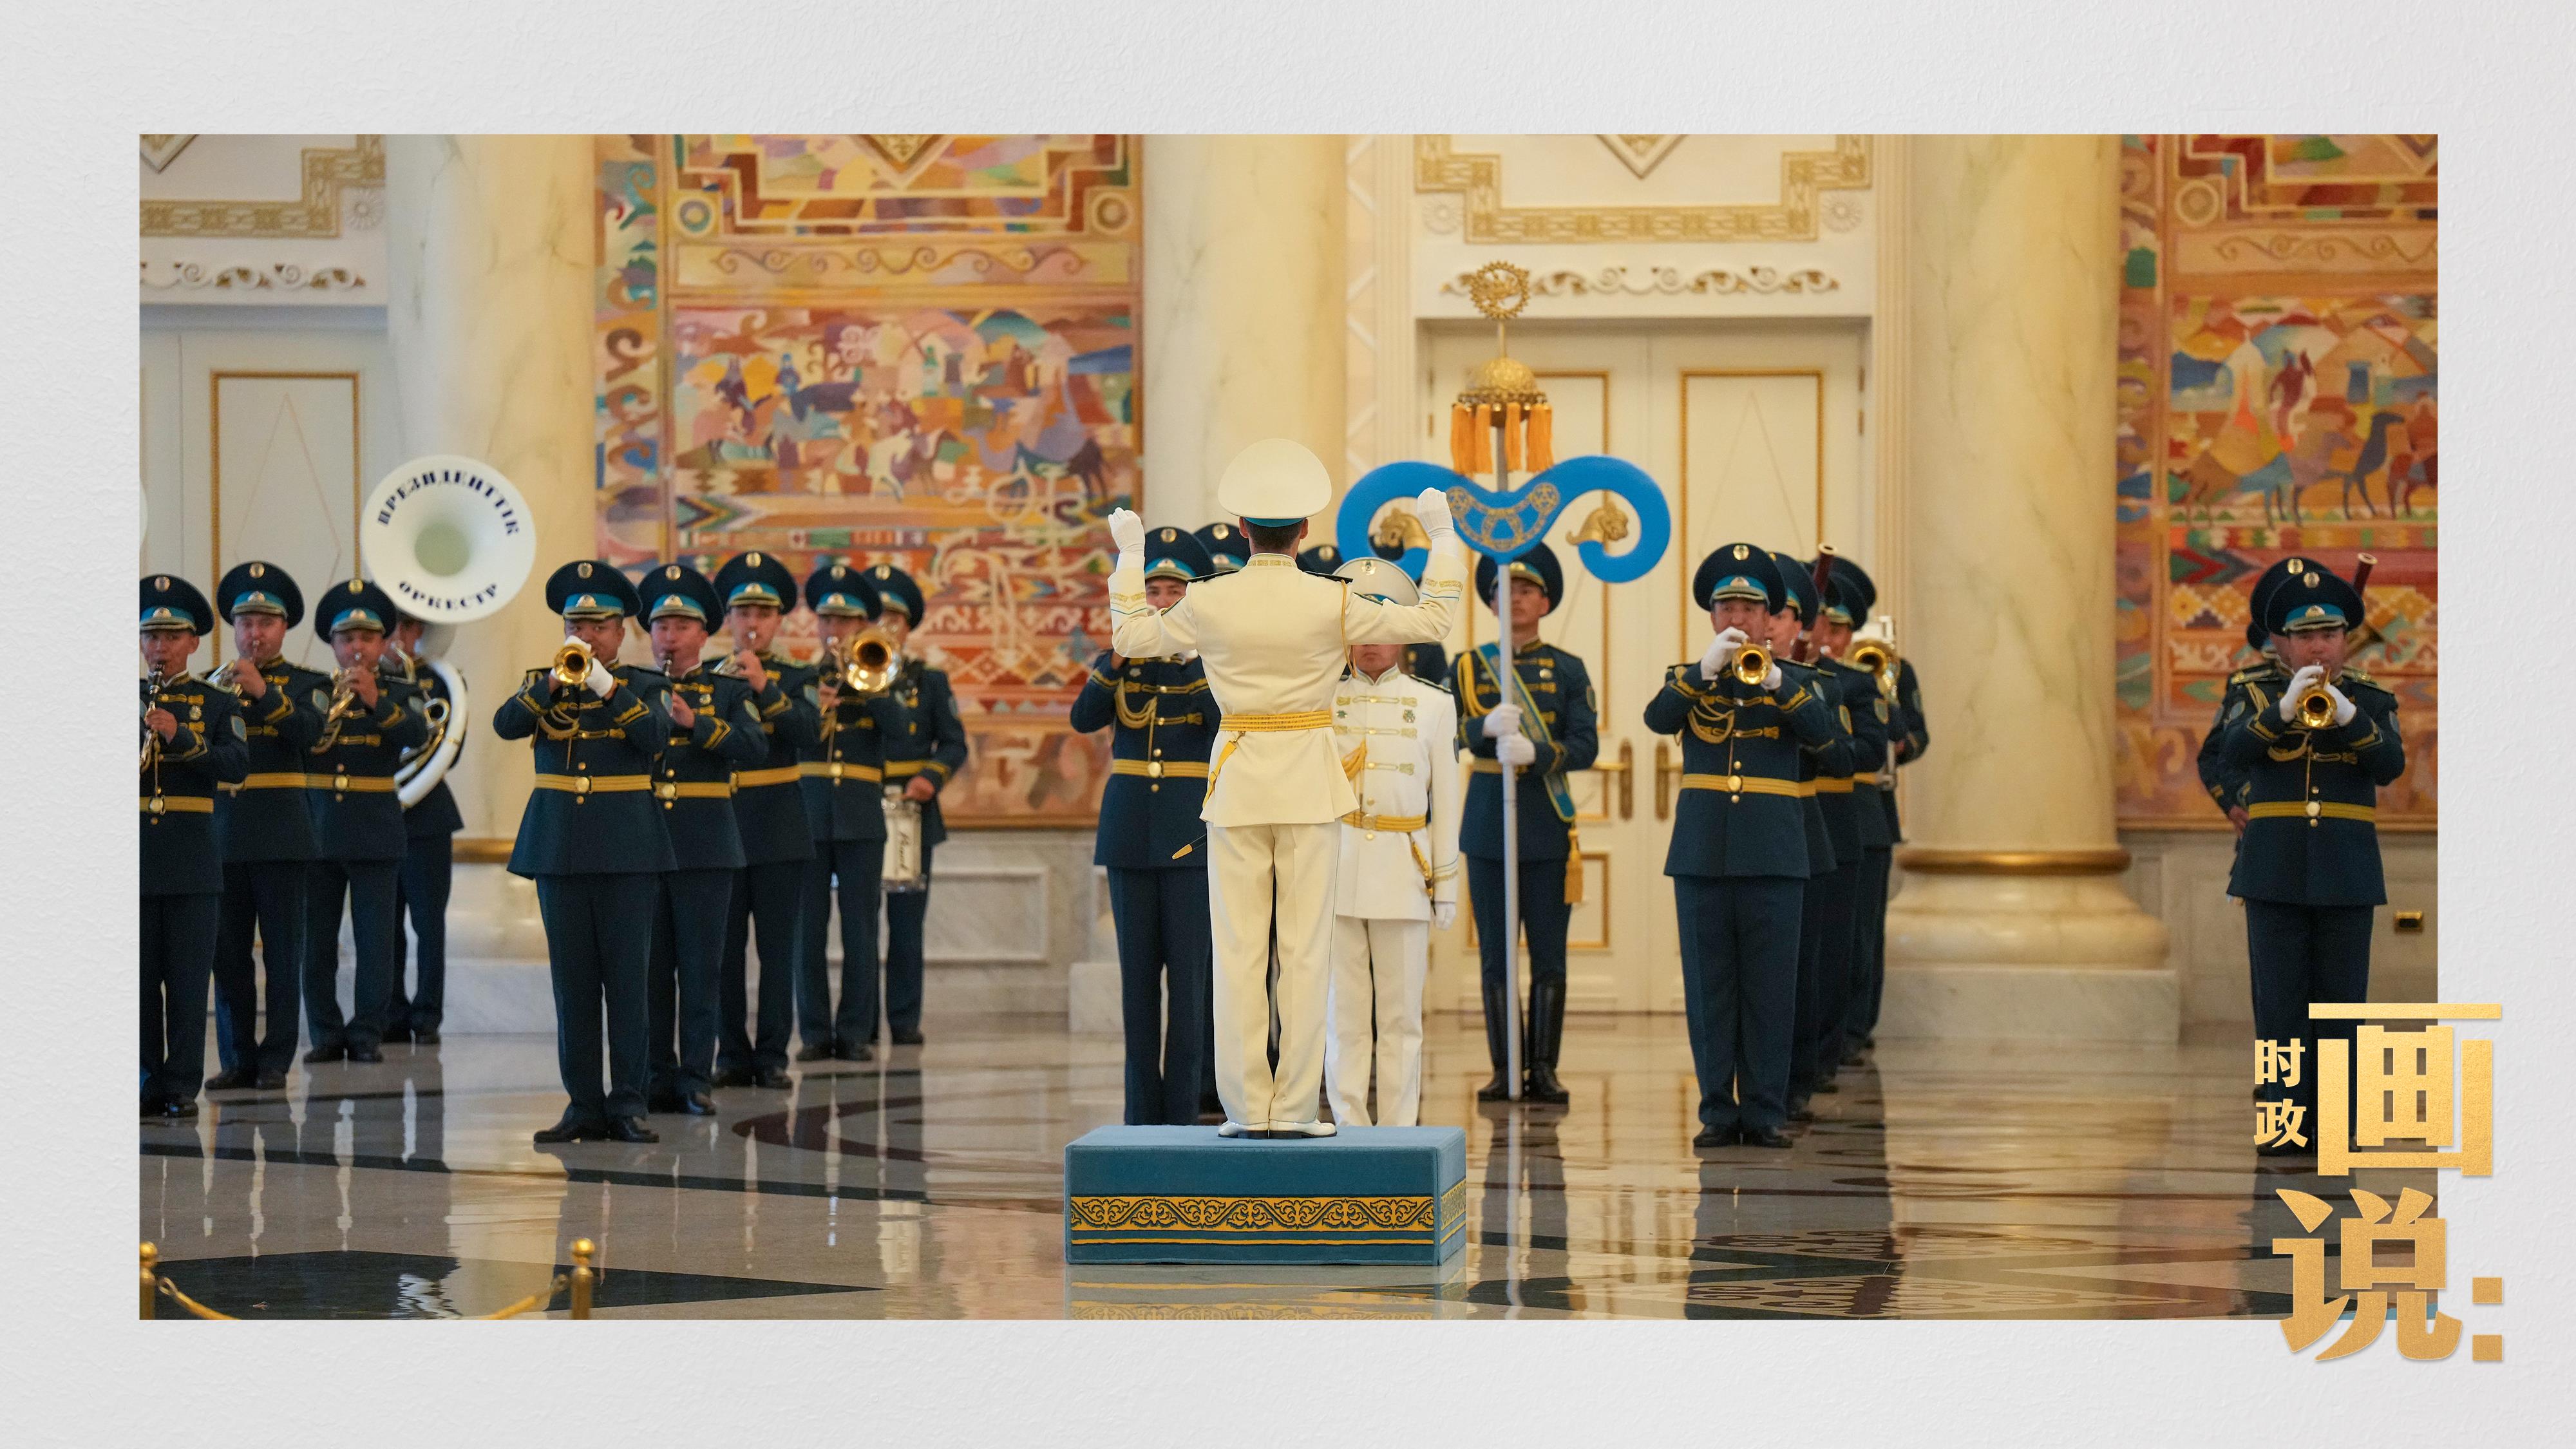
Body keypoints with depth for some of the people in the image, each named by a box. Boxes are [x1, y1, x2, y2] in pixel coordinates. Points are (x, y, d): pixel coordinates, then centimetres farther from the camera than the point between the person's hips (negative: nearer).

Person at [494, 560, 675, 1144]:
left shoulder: (642, 685, 6)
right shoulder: (543, 684, 11)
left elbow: (657, 736, -13)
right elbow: (505, 724, -8)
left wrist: (605, 685, -20)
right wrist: (556, 681, -20)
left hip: (626, 848, -2)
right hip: (559, 848, 2)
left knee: (627, 979, -3)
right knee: (573, 982, 3)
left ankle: (628, 1103, -1)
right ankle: (583, 1105, 7)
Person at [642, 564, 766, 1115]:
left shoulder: (728, 691, 7)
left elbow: (755, 748, -9)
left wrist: (695, 722, -18)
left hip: (705, 845, -2)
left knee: (700, 968, -1)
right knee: (650, 967, 4)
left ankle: (696, 1078, 3)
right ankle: (658, 1077, 10)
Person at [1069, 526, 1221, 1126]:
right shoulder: (1120, 658, 8)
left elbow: (1226, 721, -16)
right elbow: (1084, 718, -7)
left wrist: (1192, 656, -22)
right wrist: (1118, 659, -20)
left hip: (1191, 828, -3)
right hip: (1130, 828, 3)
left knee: (1187, 970, -5)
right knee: (1138, 970, 5)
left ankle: (1183, 1109, -1)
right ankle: (1141, 1109, 10)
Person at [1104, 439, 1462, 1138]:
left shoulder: (1209, 602, -5)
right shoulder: (1333, 603, -8)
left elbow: (1130, 637, 11)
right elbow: (1433, 620, 2)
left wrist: (1129, 555, 22)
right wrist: (1441, 536, 14)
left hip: (1237, 783, 1)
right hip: (1308, 782, -1)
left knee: (1238, 950, 4)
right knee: (1305, 949, 2)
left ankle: (1245, 1107, 4)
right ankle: (1294, 1109, 1)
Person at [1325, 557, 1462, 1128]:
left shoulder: (1433, 704, 7)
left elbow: (1445, 800, 7)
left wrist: (1446, 884, 4)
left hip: (1403, 867, 0)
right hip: (1336, 865, 0)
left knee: (1401, 1016, 2)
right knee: (1344, 1014, 1)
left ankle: (1399, 1132, 7)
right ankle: (1350, 1130, 6)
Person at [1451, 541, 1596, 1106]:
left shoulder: (1568, 670, 5)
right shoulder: (1468, 667, 8)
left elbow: (1585, 746, -5)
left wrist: (1534, 752, -22)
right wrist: (1487, 726, -25)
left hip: (1548, 825, -1)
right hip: (1487, 823, 1)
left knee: (1548, 954, -1)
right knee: (1496, 954, 3)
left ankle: (1544, 1069, 3)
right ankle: (1505, 1069, 7)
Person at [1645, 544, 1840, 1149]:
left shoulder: (1791, 682, 8)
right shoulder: (1687, 680, 10)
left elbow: (1822, 731, -12)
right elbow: (1656, 719, -11)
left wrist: (1773, 680, -28)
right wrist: (1705, 670, -24)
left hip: (1773, 855, -1)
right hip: (1702, 855, 1)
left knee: (1771, 988, -1)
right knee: (1708, 987, 2)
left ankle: (1765, 1112, 4)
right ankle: (1717, 1111, 7)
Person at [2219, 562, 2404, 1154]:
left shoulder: (2373, 702, 8)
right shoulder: (2256, 697, 6)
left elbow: (2391, 766, -10)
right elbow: (2235, 751, -13)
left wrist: (2348, 716, -25)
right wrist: (2284, 710, -28)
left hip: (2347, 873, 0)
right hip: (2275, 871, 0)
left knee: (2341, 1003, 1)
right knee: (2280, 1001, -2)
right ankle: (2286, 1121, 1)